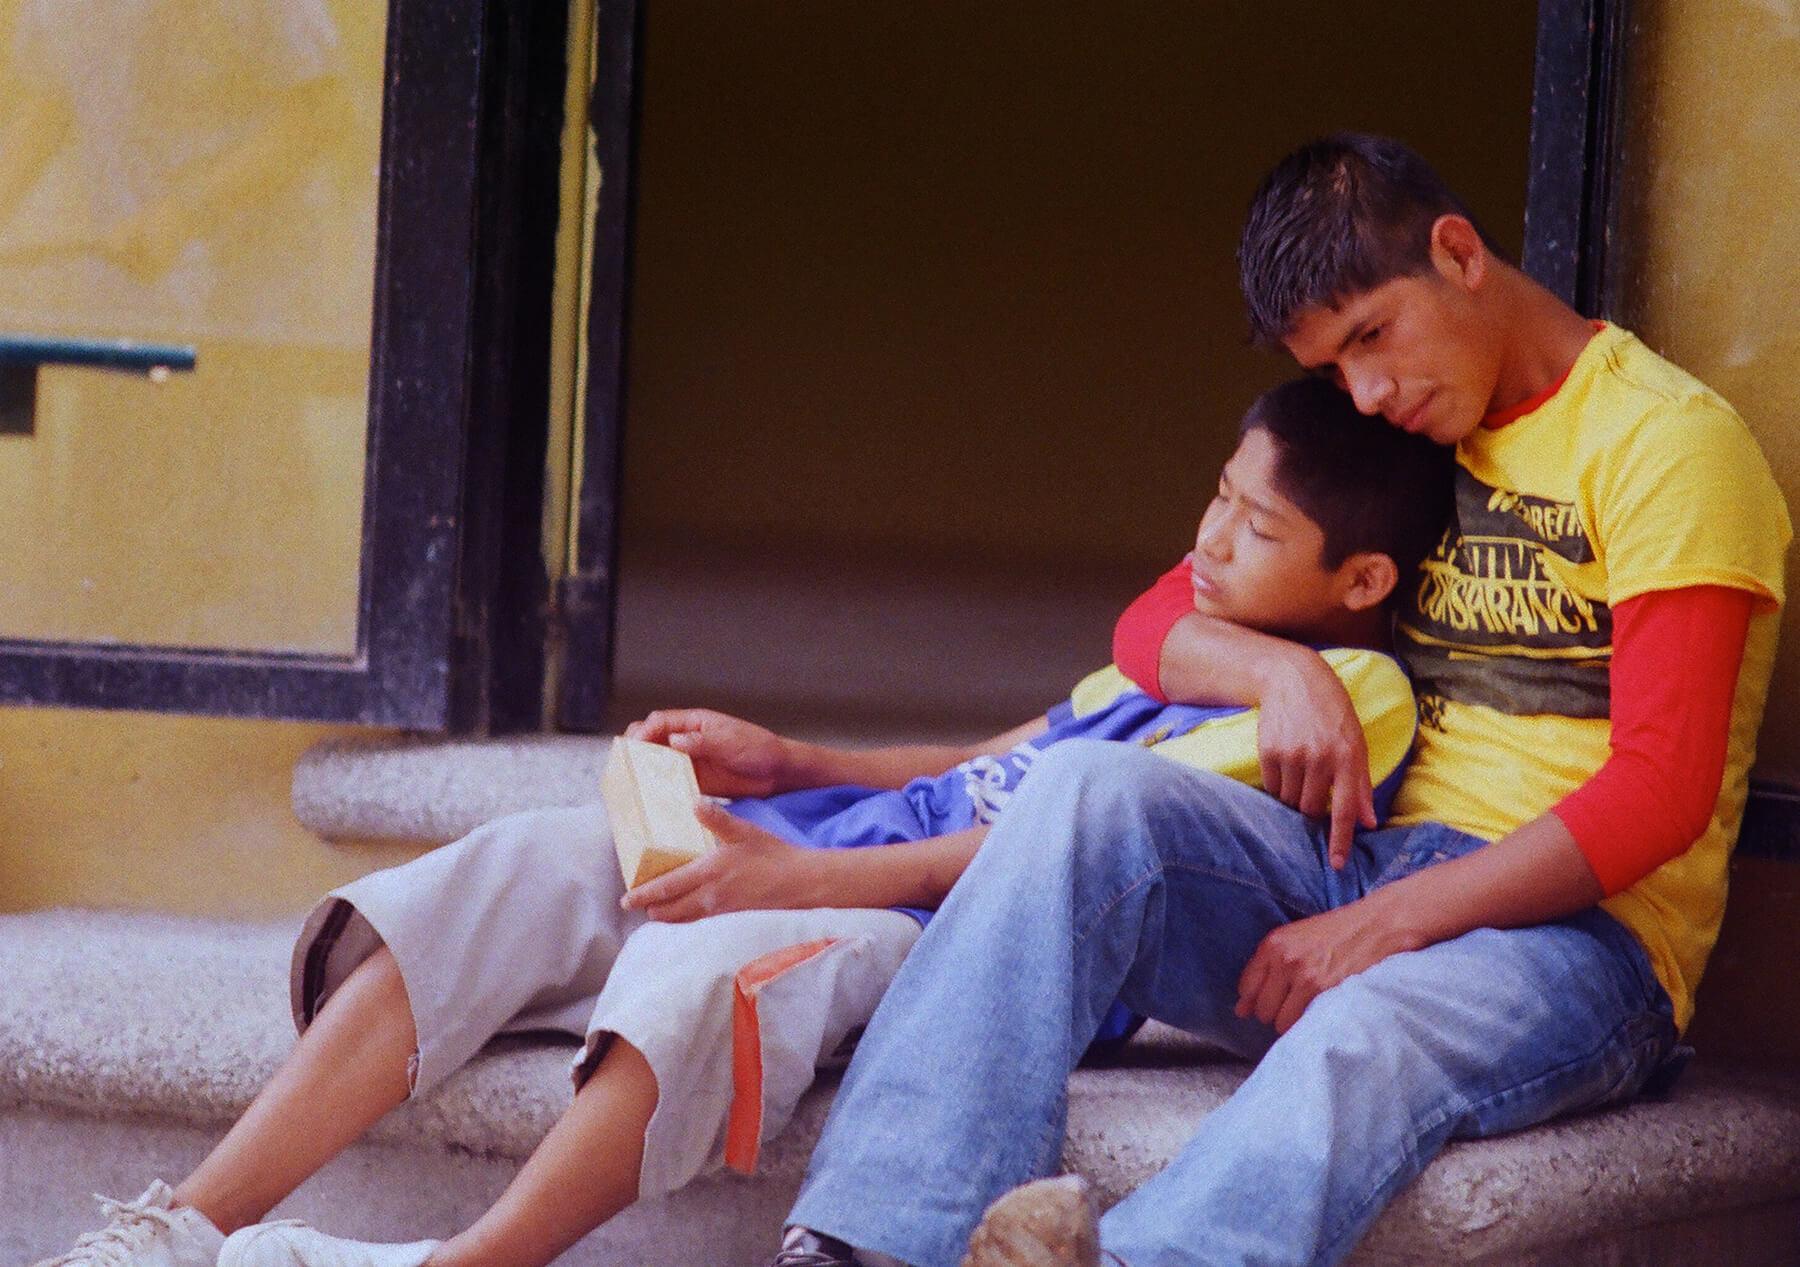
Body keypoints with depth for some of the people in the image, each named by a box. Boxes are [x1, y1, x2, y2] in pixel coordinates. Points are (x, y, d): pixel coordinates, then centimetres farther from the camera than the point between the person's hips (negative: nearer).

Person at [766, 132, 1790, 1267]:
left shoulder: (1665, 440, -3)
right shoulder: (1406, 437, 20)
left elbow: (1661, 790, -13)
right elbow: (1156, 628, 18)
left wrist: (1381, 926, -19)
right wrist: (1283, 671, -6)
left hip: (1578, 931, -5)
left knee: (1364, 1038, -40)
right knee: (1093, 788, -23)